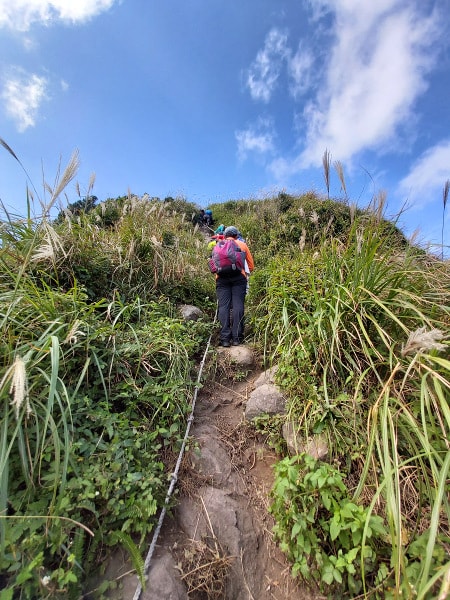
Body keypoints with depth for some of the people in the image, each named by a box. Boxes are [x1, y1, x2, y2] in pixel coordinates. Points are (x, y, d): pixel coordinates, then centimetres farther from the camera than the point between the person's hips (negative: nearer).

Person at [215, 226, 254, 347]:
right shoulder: (242, 244, 20)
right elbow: (251, 265, 20)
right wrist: (246, 272, 37)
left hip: (222, 277, 1)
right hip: (239, 277, -1)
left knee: (223, 306, -3)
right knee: (238, 306, -3)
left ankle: (225, 338, -9)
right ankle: (237, 337, -6)